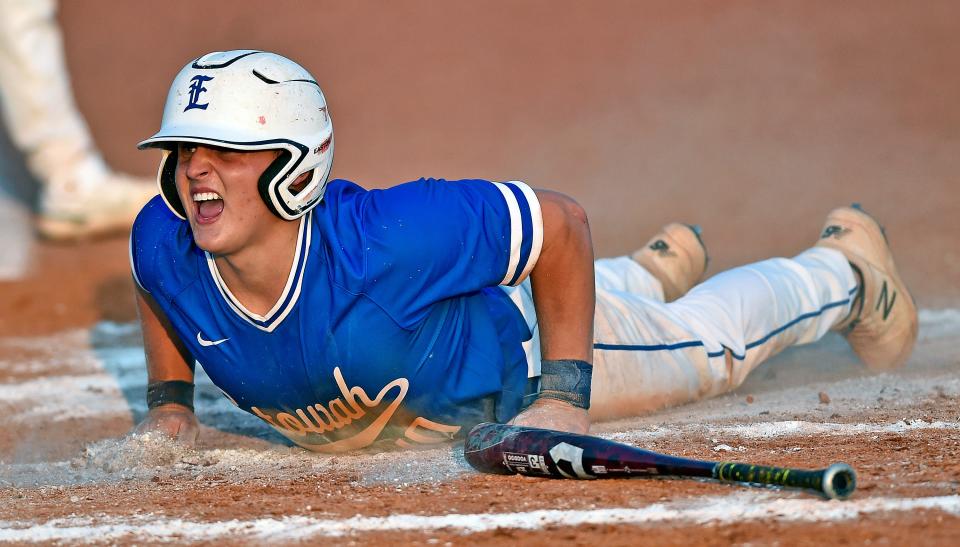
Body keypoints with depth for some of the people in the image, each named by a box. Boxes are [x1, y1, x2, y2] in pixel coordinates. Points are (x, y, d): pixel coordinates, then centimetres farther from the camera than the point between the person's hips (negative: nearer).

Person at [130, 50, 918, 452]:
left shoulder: (383, 240, -48)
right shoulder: (162, 246, -32)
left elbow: (562, 225, -35)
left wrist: (565, 398, -32)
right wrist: (169, 402, -8)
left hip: (520, 348, -5)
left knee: (709, 344, 24)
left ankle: (845, 265, 54)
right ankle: (656, 273, 68)